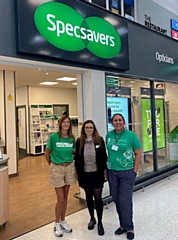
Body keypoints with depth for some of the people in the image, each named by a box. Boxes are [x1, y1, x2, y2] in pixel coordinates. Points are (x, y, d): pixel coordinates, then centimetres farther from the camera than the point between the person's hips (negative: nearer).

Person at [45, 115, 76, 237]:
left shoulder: (72, 138, -2)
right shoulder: (54, 137, -13)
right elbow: (47, 153, -1)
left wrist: (69, 160, 6)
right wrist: (52, 165, 7)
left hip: (69, 168, 4)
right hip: (57, 169, -3)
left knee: (65, 197, 14)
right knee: (60, 199, 2)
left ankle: (63, 221, 32)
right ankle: (57, 223, 23)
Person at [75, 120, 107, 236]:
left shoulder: (100, 140, -5)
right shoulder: (79, 141, -2)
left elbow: (104, 157, -2)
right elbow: (77, 158, 3)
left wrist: (104, 171, -4)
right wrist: (78, 173, 3)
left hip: (97, 174, -2)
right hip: (85, 174, 2)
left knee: (98, 197, 2)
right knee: (89, 197, 16)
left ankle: (100, 222, 18)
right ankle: (92, 218, 35)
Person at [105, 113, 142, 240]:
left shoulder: (131, 135, -9)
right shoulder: (109, 135, 2)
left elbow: (138, 154, -4)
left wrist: (135, 171, -6)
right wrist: (106, 168, 10)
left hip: (127, 172, -4)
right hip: (111, 172, 4)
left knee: (125, 200, -1)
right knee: (116, 200, 12)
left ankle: (129, 228, 19)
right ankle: (123, 224, 31)